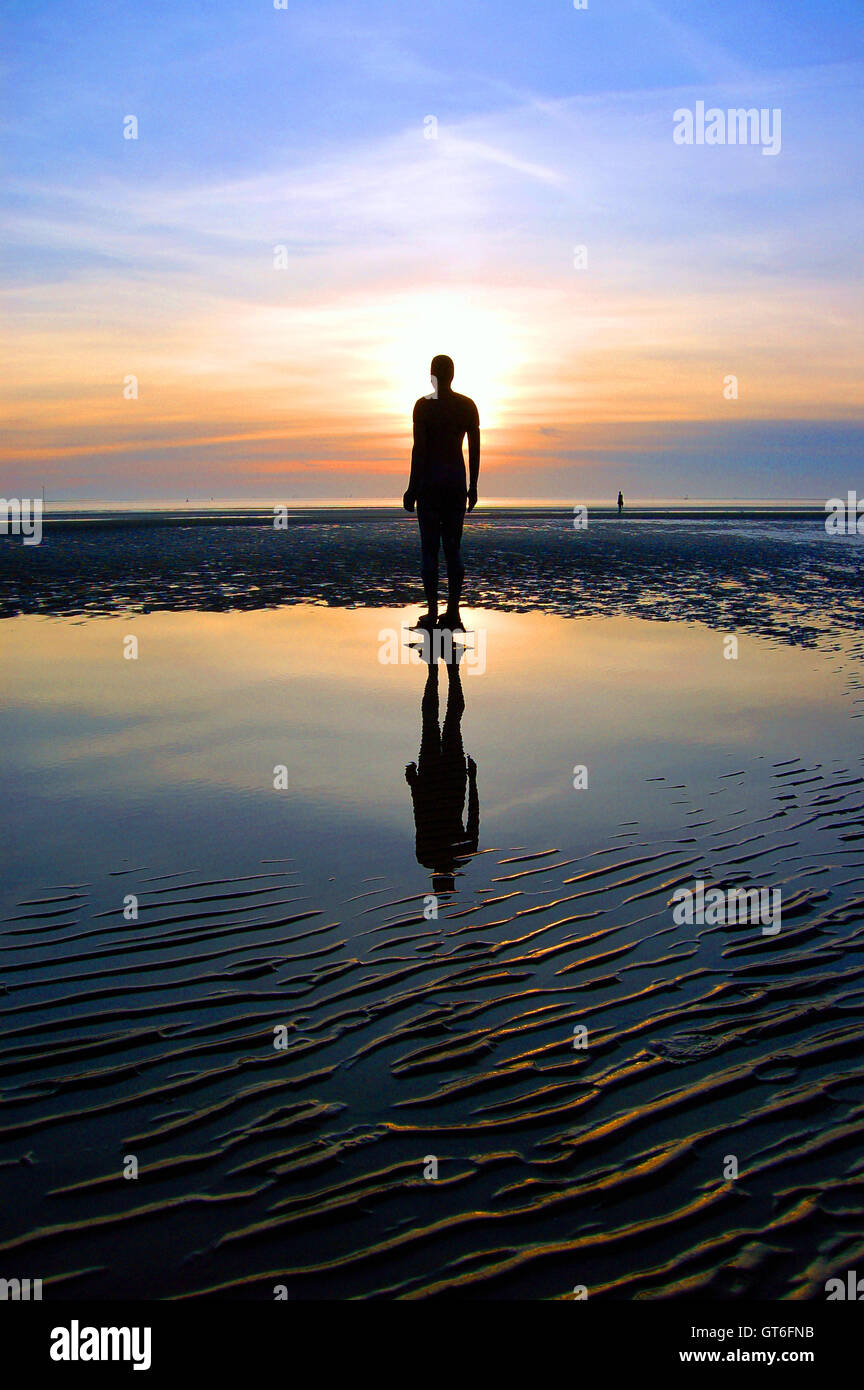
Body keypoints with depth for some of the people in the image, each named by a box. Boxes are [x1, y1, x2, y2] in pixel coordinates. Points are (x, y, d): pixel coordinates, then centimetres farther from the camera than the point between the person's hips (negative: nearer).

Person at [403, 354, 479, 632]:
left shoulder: (423, 405, -8)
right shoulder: (468, 406, 4)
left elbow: (419, 448, -11)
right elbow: (475, 448, 5)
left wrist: (412, 488, -5)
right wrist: (472, 486, 13)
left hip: (430, 479, -4)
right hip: (457, 480, 4)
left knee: (429, 547, 1)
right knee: (453, 547, 7)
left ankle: (432, 612, 0)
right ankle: (453, 612, 6)